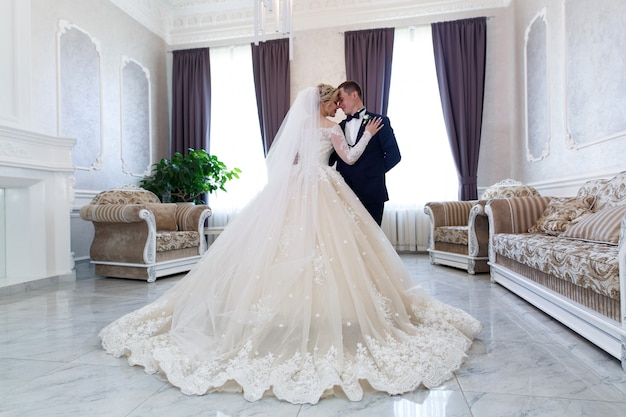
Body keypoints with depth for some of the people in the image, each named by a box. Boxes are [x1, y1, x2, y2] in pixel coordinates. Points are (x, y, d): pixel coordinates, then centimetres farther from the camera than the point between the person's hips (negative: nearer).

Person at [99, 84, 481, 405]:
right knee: (327, 245, -6)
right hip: (321, 192, -6)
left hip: (292, 189, 6)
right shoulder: (331, 127, 1)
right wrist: (368, 134, 17)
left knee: (281, 243, 2)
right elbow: (350, 158, 8)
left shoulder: (299, 122, 17)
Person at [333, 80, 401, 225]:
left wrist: (374, 173, -1)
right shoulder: (340, 127, 15)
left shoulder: (379, 121, 1)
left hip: (371, 193, -4)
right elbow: (331, 158, 12)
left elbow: (394, 155, -2)